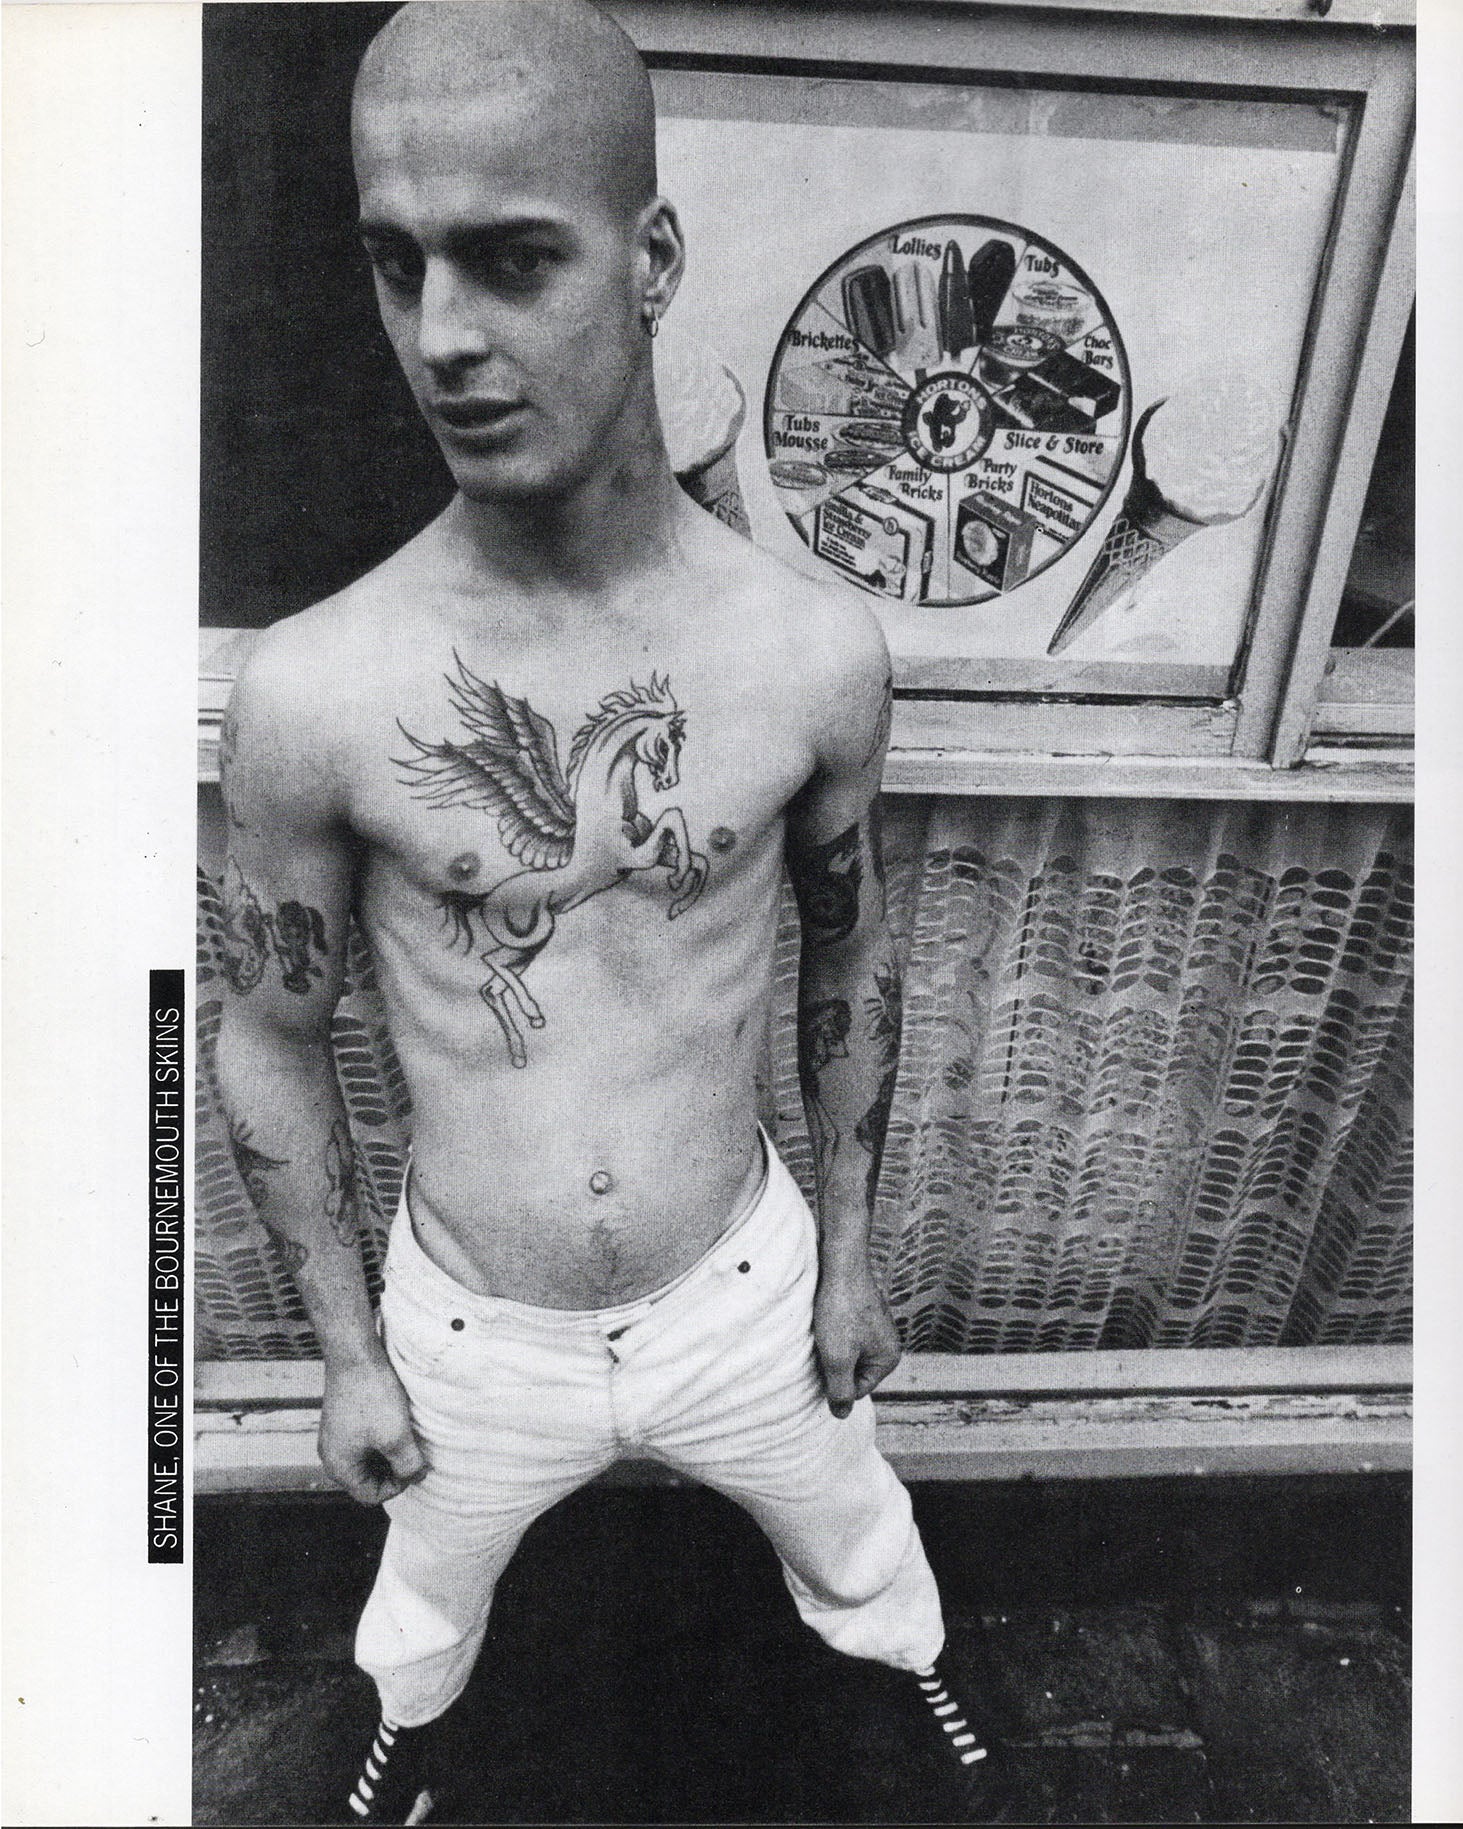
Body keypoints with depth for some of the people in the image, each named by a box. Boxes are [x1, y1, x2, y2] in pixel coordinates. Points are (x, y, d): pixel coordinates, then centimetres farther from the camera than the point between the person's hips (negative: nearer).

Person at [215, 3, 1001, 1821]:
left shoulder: (819, 653, -19)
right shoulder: (309, 695, -25)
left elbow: (848, 958, -2)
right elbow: (270, 1041, -9)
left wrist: (848, 1258, 5)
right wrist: (349, 1357, -2)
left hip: (741, 1291, 1)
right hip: (470, 1333, 0)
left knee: (857, 1534, 30)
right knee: (428, 1584, 31)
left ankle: (911, 1672, 67)